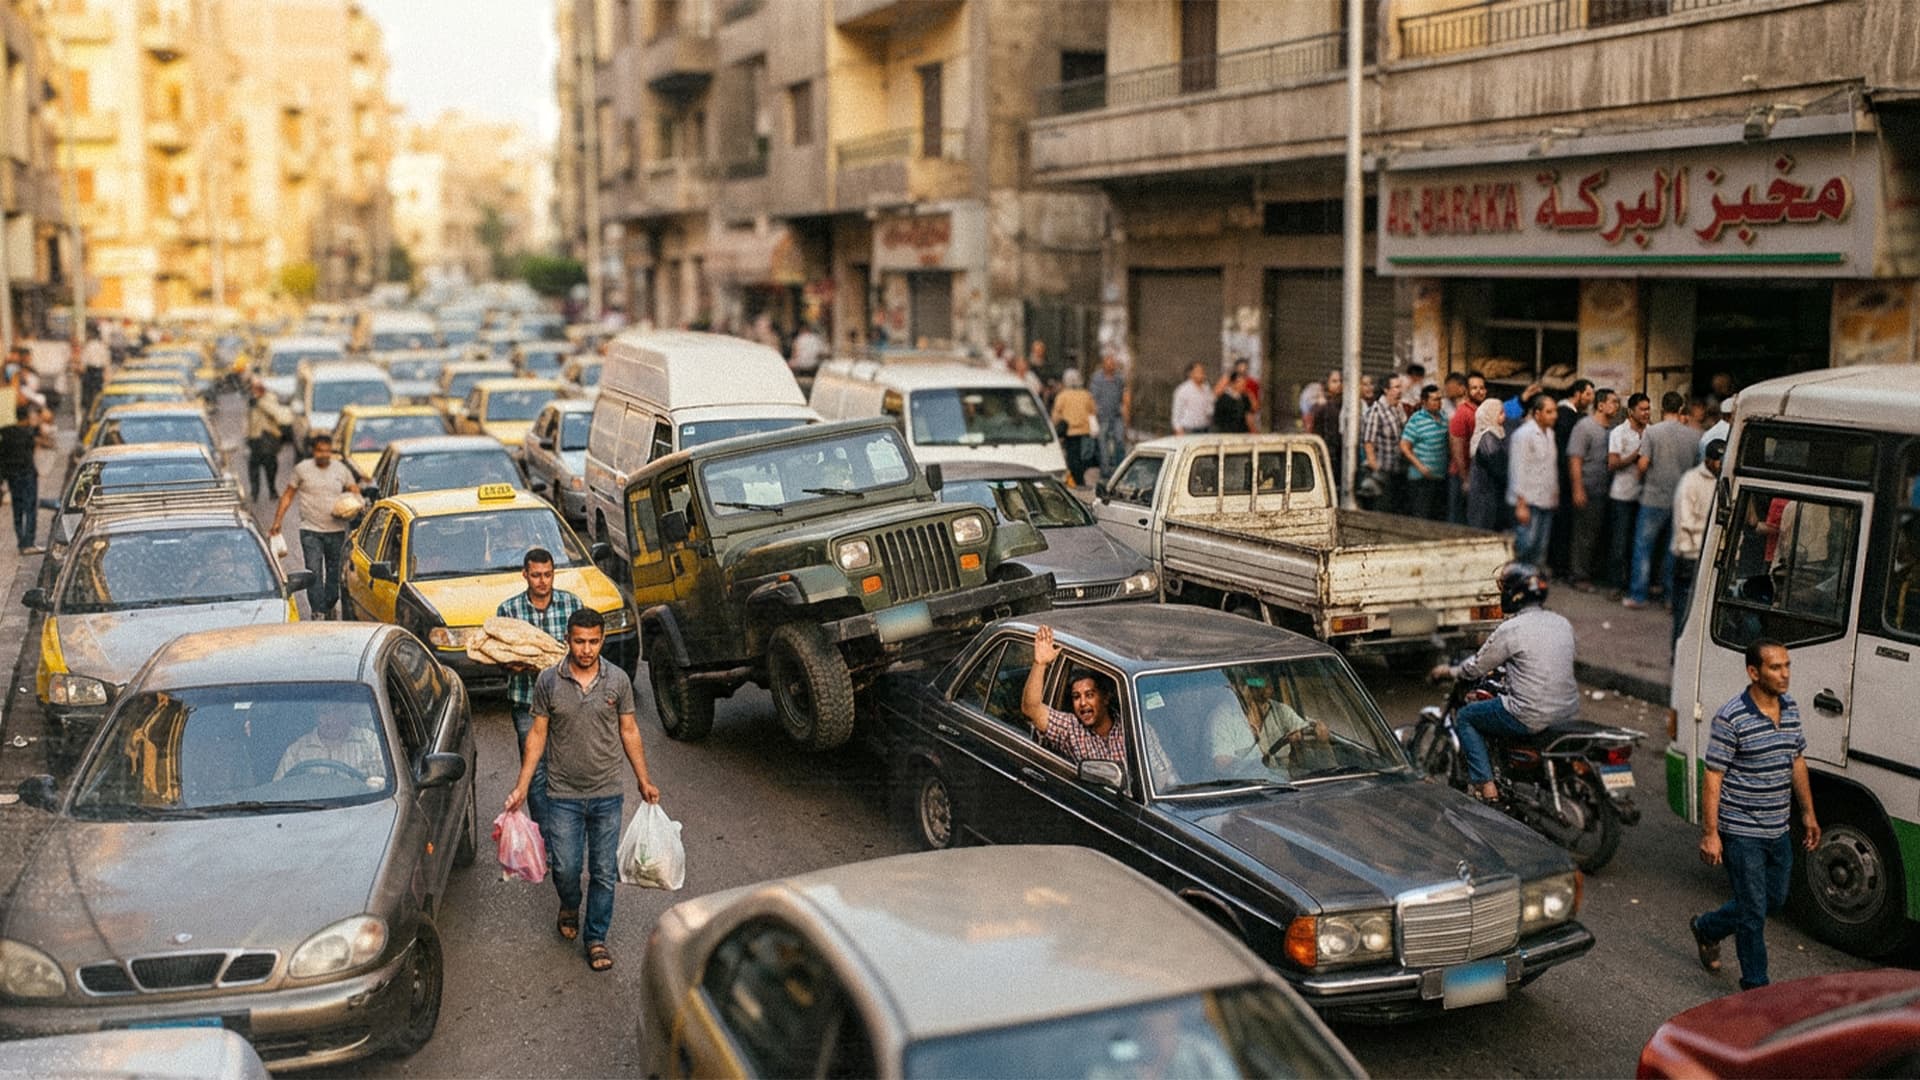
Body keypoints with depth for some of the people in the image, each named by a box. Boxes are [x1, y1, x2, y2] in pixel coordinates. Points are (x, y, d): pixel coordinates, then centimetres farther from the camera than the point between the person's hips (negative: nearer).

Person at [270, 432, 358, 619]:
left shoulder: (342, 469, 6)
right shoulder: (302, 469, 2)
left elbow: (354, 491, 12)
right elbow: (287, 495, 6)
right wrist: (277, 522, 0)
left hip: (336, 530, 2)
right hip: (310, 531, -2)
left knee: (334, 572, 11)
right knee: (314, 573, -11)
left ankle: (329, 607, 26)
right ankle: (318, 612, -14)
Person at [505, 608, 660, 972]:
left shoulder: (618, 680, -4)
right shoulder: (548, 681, -6)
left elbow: (629, 731, 6)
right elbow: (538, 734, 1)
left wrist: (644, 781, 7)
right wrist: (522, 786, -1)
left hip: (607, 795, 1)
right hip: (564, 795, -1)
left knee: (604, 873, 5)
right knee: (566, 868, 3)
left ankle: (596, 938, 22)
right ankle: (569, 907, 37)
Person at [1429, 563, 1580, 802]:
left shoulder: (1510, 629, -13)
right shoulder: (1562, 623, 7)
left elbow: (1477, 667, -3)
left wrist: (1448, 671, 16)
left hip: (1530, 717, -7)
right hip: (1569, 710, 7)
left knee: (1464, 717, 13)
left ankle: (1486, 785, 4)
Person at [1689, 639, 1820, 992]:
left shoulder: (1791, 709, 3)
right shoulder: (1731, 718, -19)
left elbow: (1798, 762, 16)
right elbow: (1713, 778, -16)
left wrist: (1808, 813, 16)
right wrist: (1710, 834, -17)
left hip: (1779, 831, 7)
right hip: (1742, 833, -7)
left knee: (1775, 900, 20)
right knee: (1754, 911, 0)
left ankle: (1706, 928, 41)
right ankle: (1755, 985, 15)